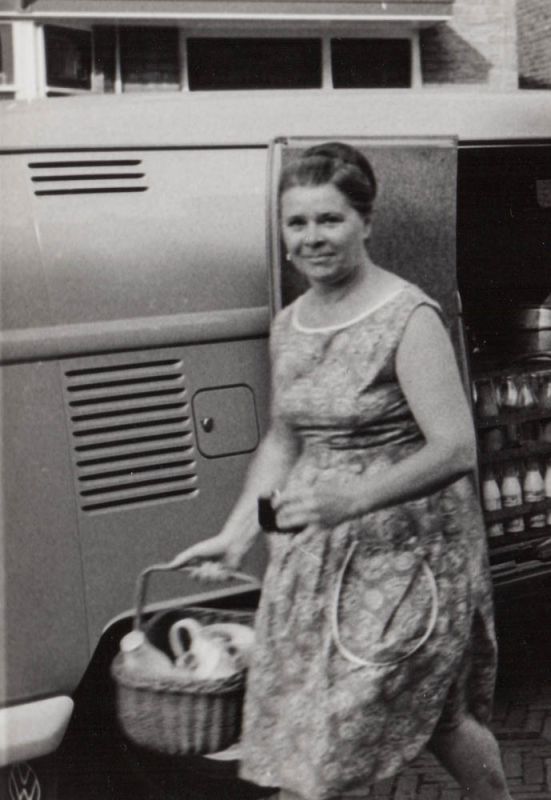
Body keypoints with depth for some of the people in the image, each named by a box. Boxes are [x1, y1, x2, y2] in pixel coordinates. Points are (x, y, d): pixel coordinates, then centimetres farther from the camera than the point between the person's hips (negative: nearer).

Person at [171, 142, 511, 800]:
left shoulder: (408, 319, -14)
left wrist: (350, 500, -31)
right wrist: (236, 533, 10)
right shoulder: (288, 327, 7)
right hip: (313, 554, 6)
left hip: (406, 553, -6)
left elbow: (455, 450, -20)